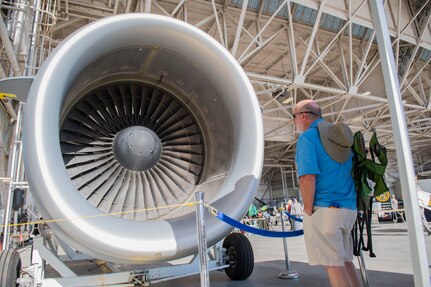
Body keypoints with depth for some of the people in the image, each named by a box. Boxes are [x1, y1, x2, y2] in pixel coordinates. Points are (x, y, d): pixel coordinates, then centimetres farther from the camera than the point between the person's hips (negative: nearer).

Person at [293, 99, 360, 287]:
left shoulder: (308, 137, -10)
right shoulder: (341, 135, 15)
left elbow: (308, 178, -21)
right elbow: (349, 172, 19)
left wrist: (308, 211, -11)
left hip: (323, 209, -8)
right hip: (348, 208, 8)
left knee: (333, 264, 0)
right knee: (345, 261, 17)